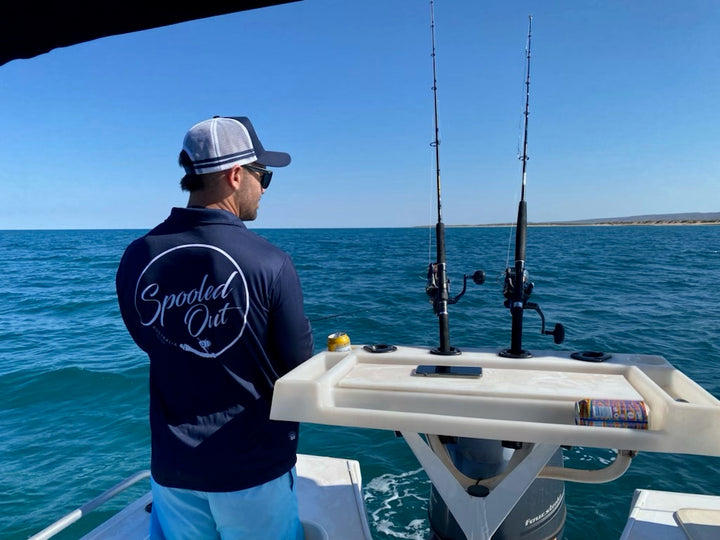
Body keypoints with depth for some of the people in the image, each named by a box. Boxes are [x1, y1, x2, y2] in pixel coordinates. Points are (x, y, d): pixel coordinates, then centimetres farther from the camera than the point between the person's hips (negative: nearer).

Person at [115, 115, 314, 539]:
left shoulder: (137, 258, -8)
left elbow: (154, 344, 6)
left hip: (172, 469, 4)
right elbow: (298, 372, -13)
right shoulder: (270, 263, -22)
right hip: (254, 468, -3)